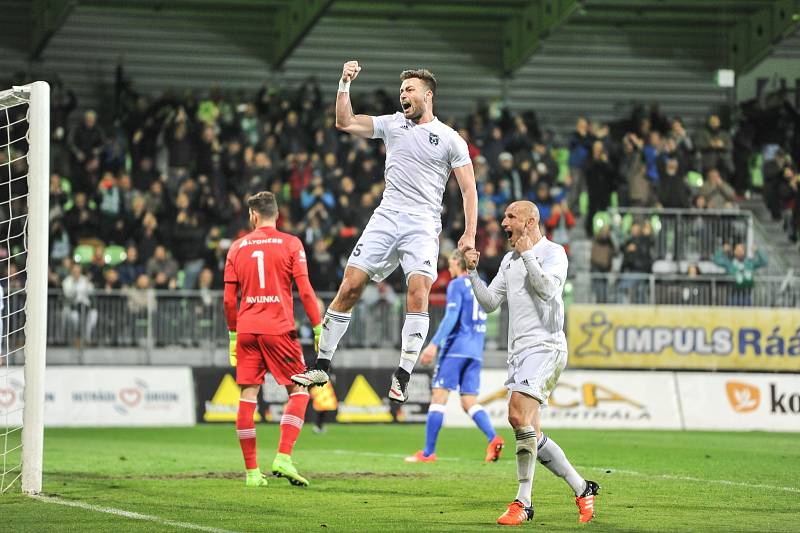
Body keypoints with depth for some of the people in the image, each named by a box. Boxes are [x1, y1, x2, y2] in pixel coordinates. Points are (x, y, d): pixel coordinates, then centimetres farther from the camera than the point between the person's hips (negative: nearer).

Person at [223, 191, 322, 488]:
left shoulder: (238, 247, 9)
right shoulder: (290, 244, 1)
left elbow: (229, 299, 9)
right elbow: (305, 291, -6)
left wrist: (233, 335, 18)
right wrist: (318, 329, -1)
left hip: (246, 329, 3)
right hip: (279, 328, -3)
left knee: (248, 396, 5)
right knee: (298, 391, 6)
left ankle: (251, 471, 4)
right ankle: (283, 458, -10)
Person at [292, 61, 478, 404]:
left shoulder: (450, 139, 4)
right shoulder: (392, 124, 13)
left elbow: (468, 188, 4)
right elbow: (345, 123, 9)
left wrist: (470, 234, -6)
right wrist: (345, 85, -3)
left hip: (423, 226, -3)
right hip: (386, 218, 3)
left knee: (418, 292, -21)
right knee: (349, 287, -6)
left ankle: (402, 377, -18)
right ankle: (322, 366, 1)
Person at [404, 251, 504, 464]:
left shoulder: (457, 285, -5)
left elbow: (451, 316, -17)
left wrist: (434, 344, -22)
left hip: (455, 349, -7)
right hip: (475, 352, 7)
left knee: (439, 396, -4)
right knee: (469, 402, 4)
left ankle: (428, 452, -6)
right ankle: (493, 438, -20)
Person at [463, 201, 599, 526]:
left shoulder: (552, 252, -3)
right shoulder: (509, 260, 21)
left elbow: (548, 289, -21)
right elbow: (489, 303, 20)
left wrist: (527, 254, -17)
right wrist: (473, 272, 8)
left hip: (544, 346, -9)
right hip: (518, 350, 9)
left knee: (519, 415, -23)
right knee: (530, 433, 5)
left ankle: (523, 503, -21)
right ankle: (582, 489, 17)